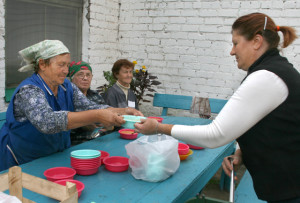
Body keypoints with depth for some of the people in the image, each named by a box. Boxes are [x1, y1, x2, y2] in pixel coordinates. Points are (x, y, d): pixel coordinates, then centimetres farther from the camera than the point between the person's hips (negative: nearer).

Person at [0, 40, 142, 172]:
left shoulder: (67, 87, -1)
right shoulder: (28, 91, -24)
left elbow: (88, 107, -9)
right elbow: (47, 121, -41)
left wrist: (123, 112, -25)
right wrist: (97, 116, -47)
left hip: (56, 157, 6)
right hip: (22, 164, -5)